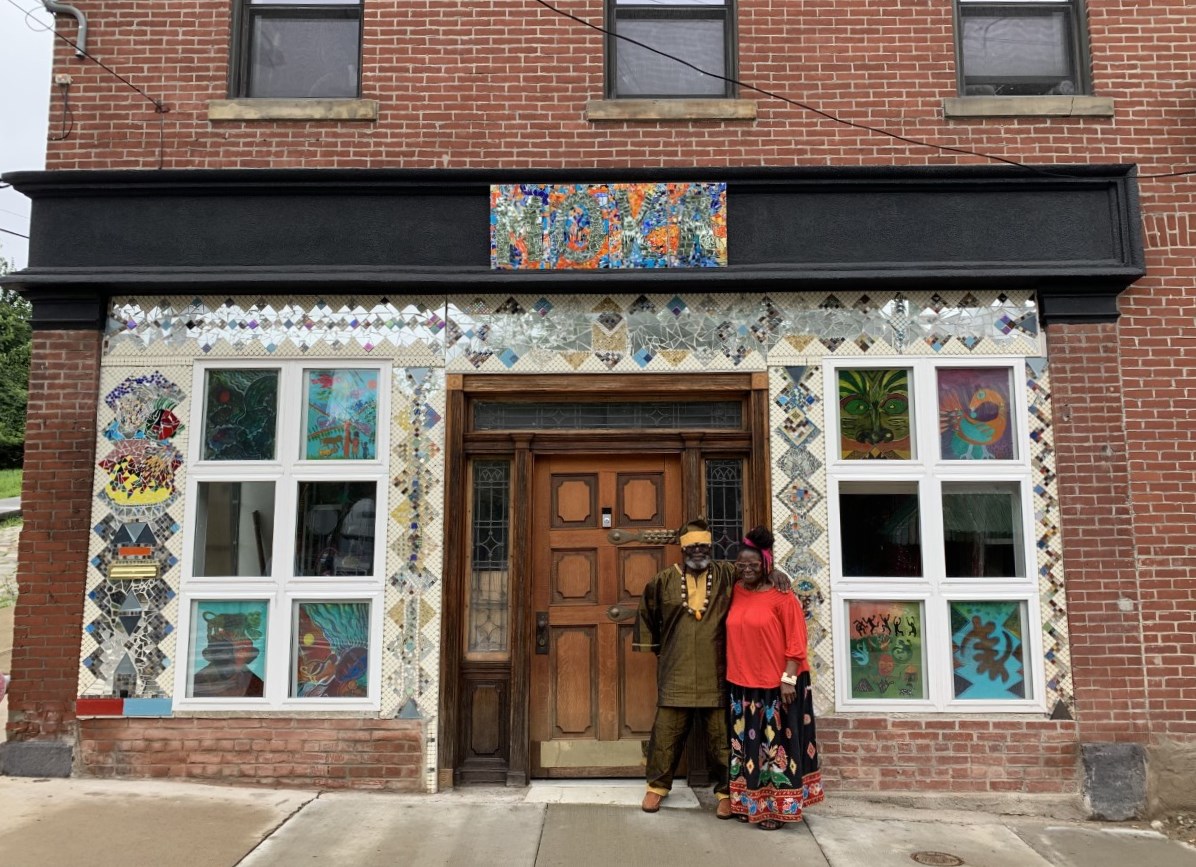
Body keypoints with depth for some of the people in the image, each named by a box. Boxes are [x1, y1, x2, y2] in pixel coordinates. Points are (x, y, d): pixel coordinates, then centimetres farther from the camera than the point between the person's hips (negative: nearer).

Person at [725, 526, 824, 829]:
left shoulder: (781, 597, -10)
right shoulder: (736, 593, 6)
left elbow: (795, 643, -10)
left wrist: (788, 679, -15)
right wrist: (732, 674, 9)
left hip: (776, 685, -5)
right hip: (742, 685, 6)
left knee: (775, 746, 3)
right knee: (745, 744, 13)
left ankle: (776, 808, 14)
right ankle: (748, 803, 25)